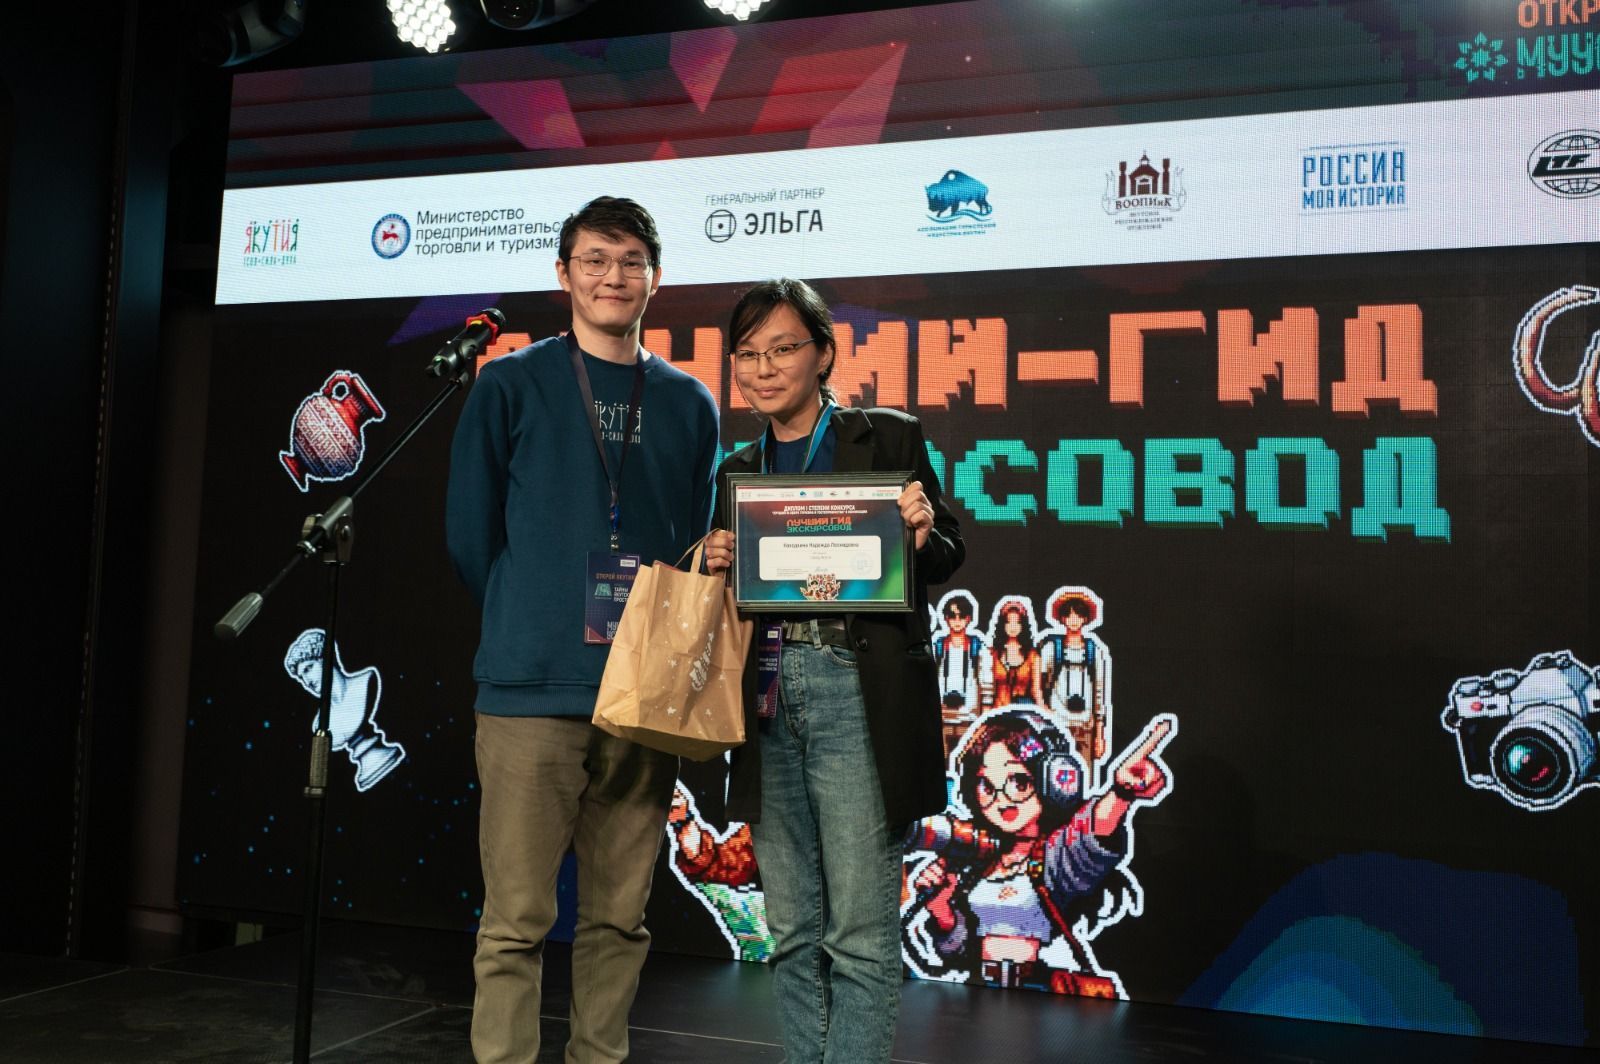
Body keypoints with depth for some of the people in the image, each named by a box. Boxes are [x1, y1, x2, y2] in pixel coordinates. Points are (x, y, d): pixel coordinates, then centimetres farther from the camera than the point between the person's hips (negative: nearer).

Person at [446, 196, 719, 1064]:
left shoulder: (689, 405, 11)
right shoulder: (511, 386, 3)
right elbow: (470, 533, 5)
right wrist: (530, 630, 6)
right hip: (531, 695, -3)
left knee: (618, 919, 12)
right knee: (517, 921, 1)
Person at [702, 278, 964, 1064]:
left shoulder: (888, 439, 3)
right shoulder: (737, 471, 17)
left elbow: (944, 562, 3)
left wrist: (921, 535, -17)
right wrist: (716, 566, -1)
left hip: (858, 695, -5)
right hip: (767, 702, 5)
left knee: (860, 933, -2)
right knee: (793, 932, 12)